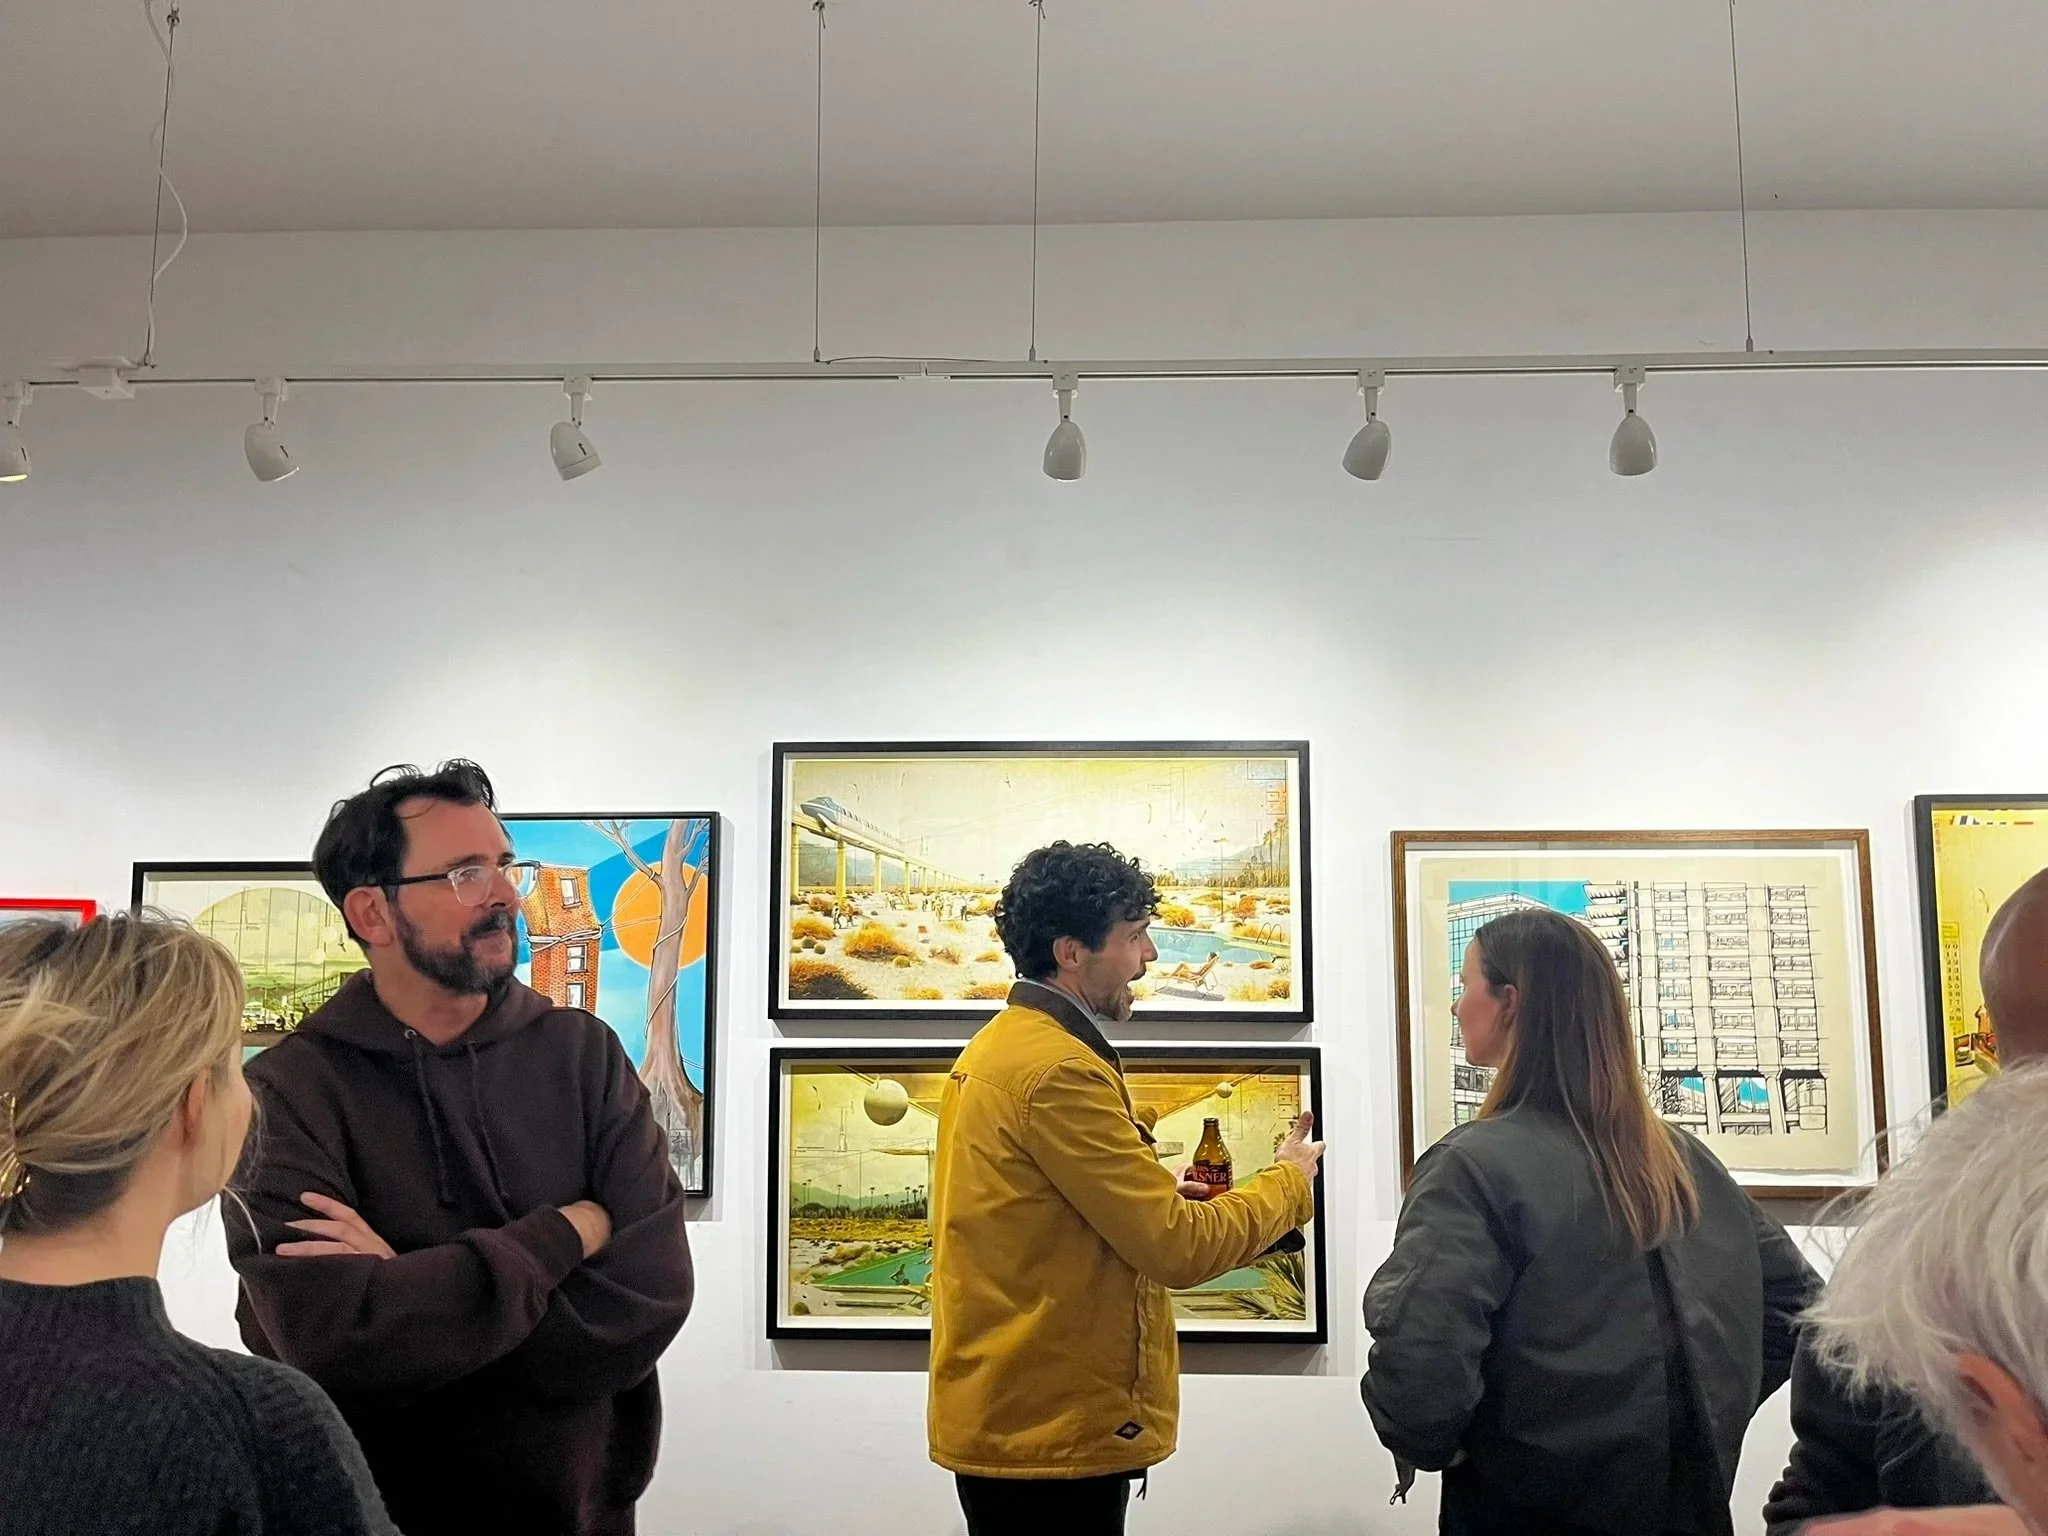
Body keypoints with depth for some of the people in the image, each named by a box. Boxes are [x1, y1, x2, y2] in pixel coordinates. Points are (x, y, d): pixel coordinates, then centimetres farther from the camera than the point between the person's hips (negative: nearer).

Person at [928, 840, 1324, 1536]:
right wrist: (1289, 1181, -4)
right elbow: (1181, 1246, -21)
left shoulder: (994, 1046, 11)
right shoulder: (1058, 1069, -21)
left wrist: (1152, 1199, 9)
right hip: (1052, 1431, -10)